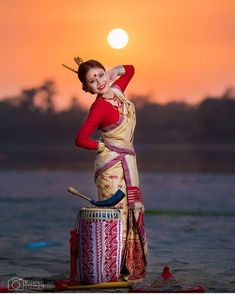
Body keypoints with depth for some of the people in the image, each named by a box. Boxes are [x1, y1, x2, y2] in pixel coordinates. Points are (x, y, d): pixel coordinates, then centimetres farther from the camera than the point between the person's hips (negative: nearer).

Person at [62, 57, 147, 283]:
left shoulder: (116, 90, 5)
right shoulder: (100, 106, -16)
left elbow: (129, 69, 26)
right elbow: (80, 139, -23)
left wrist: (109, 73, 7)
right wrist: (104, 147, -9)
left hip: (127, 163, 8)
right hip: (112, 165, -8)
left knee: (131, 214, 10)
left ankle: (130, 267, 17)